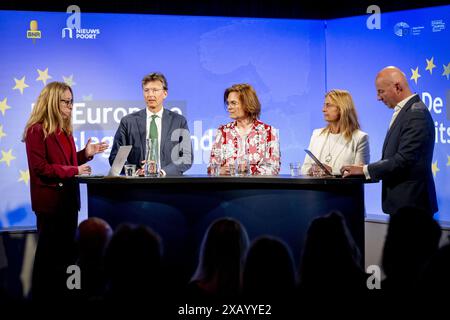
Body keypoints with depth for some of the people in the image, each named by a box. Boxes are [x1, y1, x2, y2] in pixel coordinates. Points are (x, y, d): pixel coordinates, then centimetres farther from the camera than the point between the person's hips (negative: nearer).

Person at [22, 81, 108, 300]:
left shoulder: (64, 130, 12)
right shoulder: (37, 130, -14)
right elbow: (40, 168, -19)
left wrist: (86, 154, 1)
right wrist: (74, 170, -19)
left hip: (68, 197, 8)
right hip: (50, 200, -8)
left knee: (65, 250, 12)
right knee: (48, 252, 1)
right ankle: (41, 294, 12)